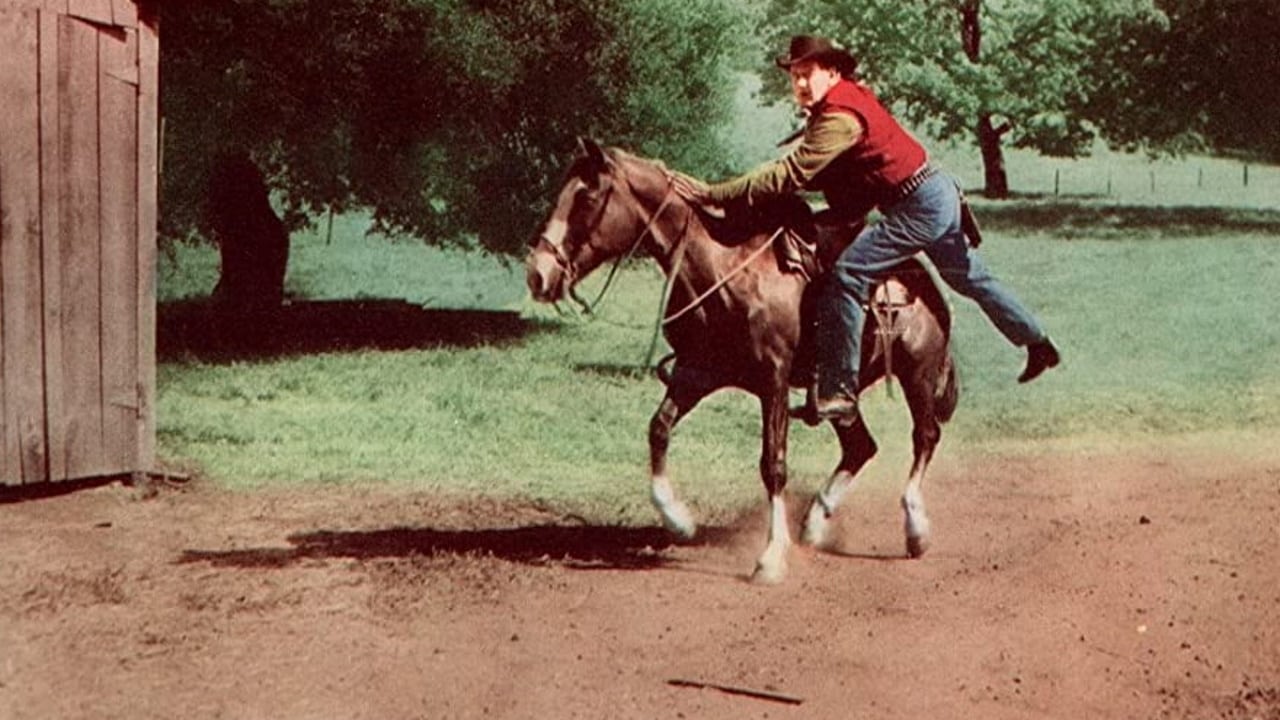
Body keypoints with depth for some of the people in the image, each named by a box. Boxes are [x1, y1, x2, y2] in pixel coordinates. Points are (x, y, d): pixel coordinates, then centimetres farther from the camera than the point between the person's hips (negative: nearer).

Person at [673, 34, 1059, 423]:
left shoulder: (840, 118, -23)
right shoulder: (844, 100, 8)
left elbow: (792, 174, -29)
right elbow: (815, 174, 14)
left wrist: (714, 194, -30)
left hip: (919, 208, -11)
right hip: (938, 193, 11)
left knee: (845, 277, -18)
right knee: (971, 277, 26)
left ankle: (838, 391, -17)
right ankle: (1037, 343, 45)